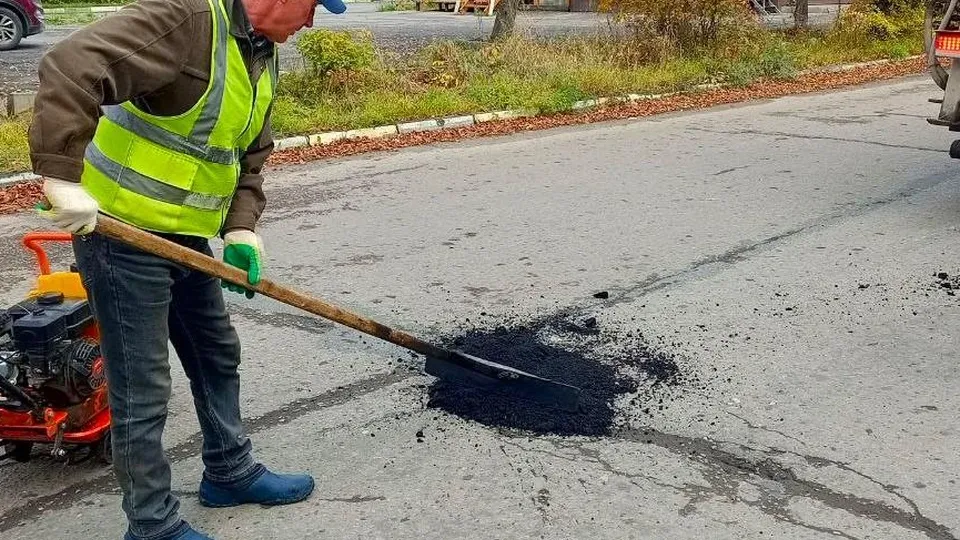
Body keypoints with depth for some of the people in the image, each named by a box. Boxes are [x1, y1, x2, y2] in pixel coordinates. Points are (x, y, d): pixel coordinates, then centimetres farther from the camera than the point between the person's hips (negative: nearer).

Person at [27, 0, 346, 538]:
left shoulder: (266, 55, 8)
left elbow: (251, 154, 13)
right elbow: (70, 68, -33)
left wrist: (242, 228, -1)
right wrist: (62, 176, -37)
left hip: (186, 235, 9)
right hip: (121, 232, -9)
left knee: (218, 355, 21)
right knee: (143, 389, 1)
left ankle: (230, 472, 40)